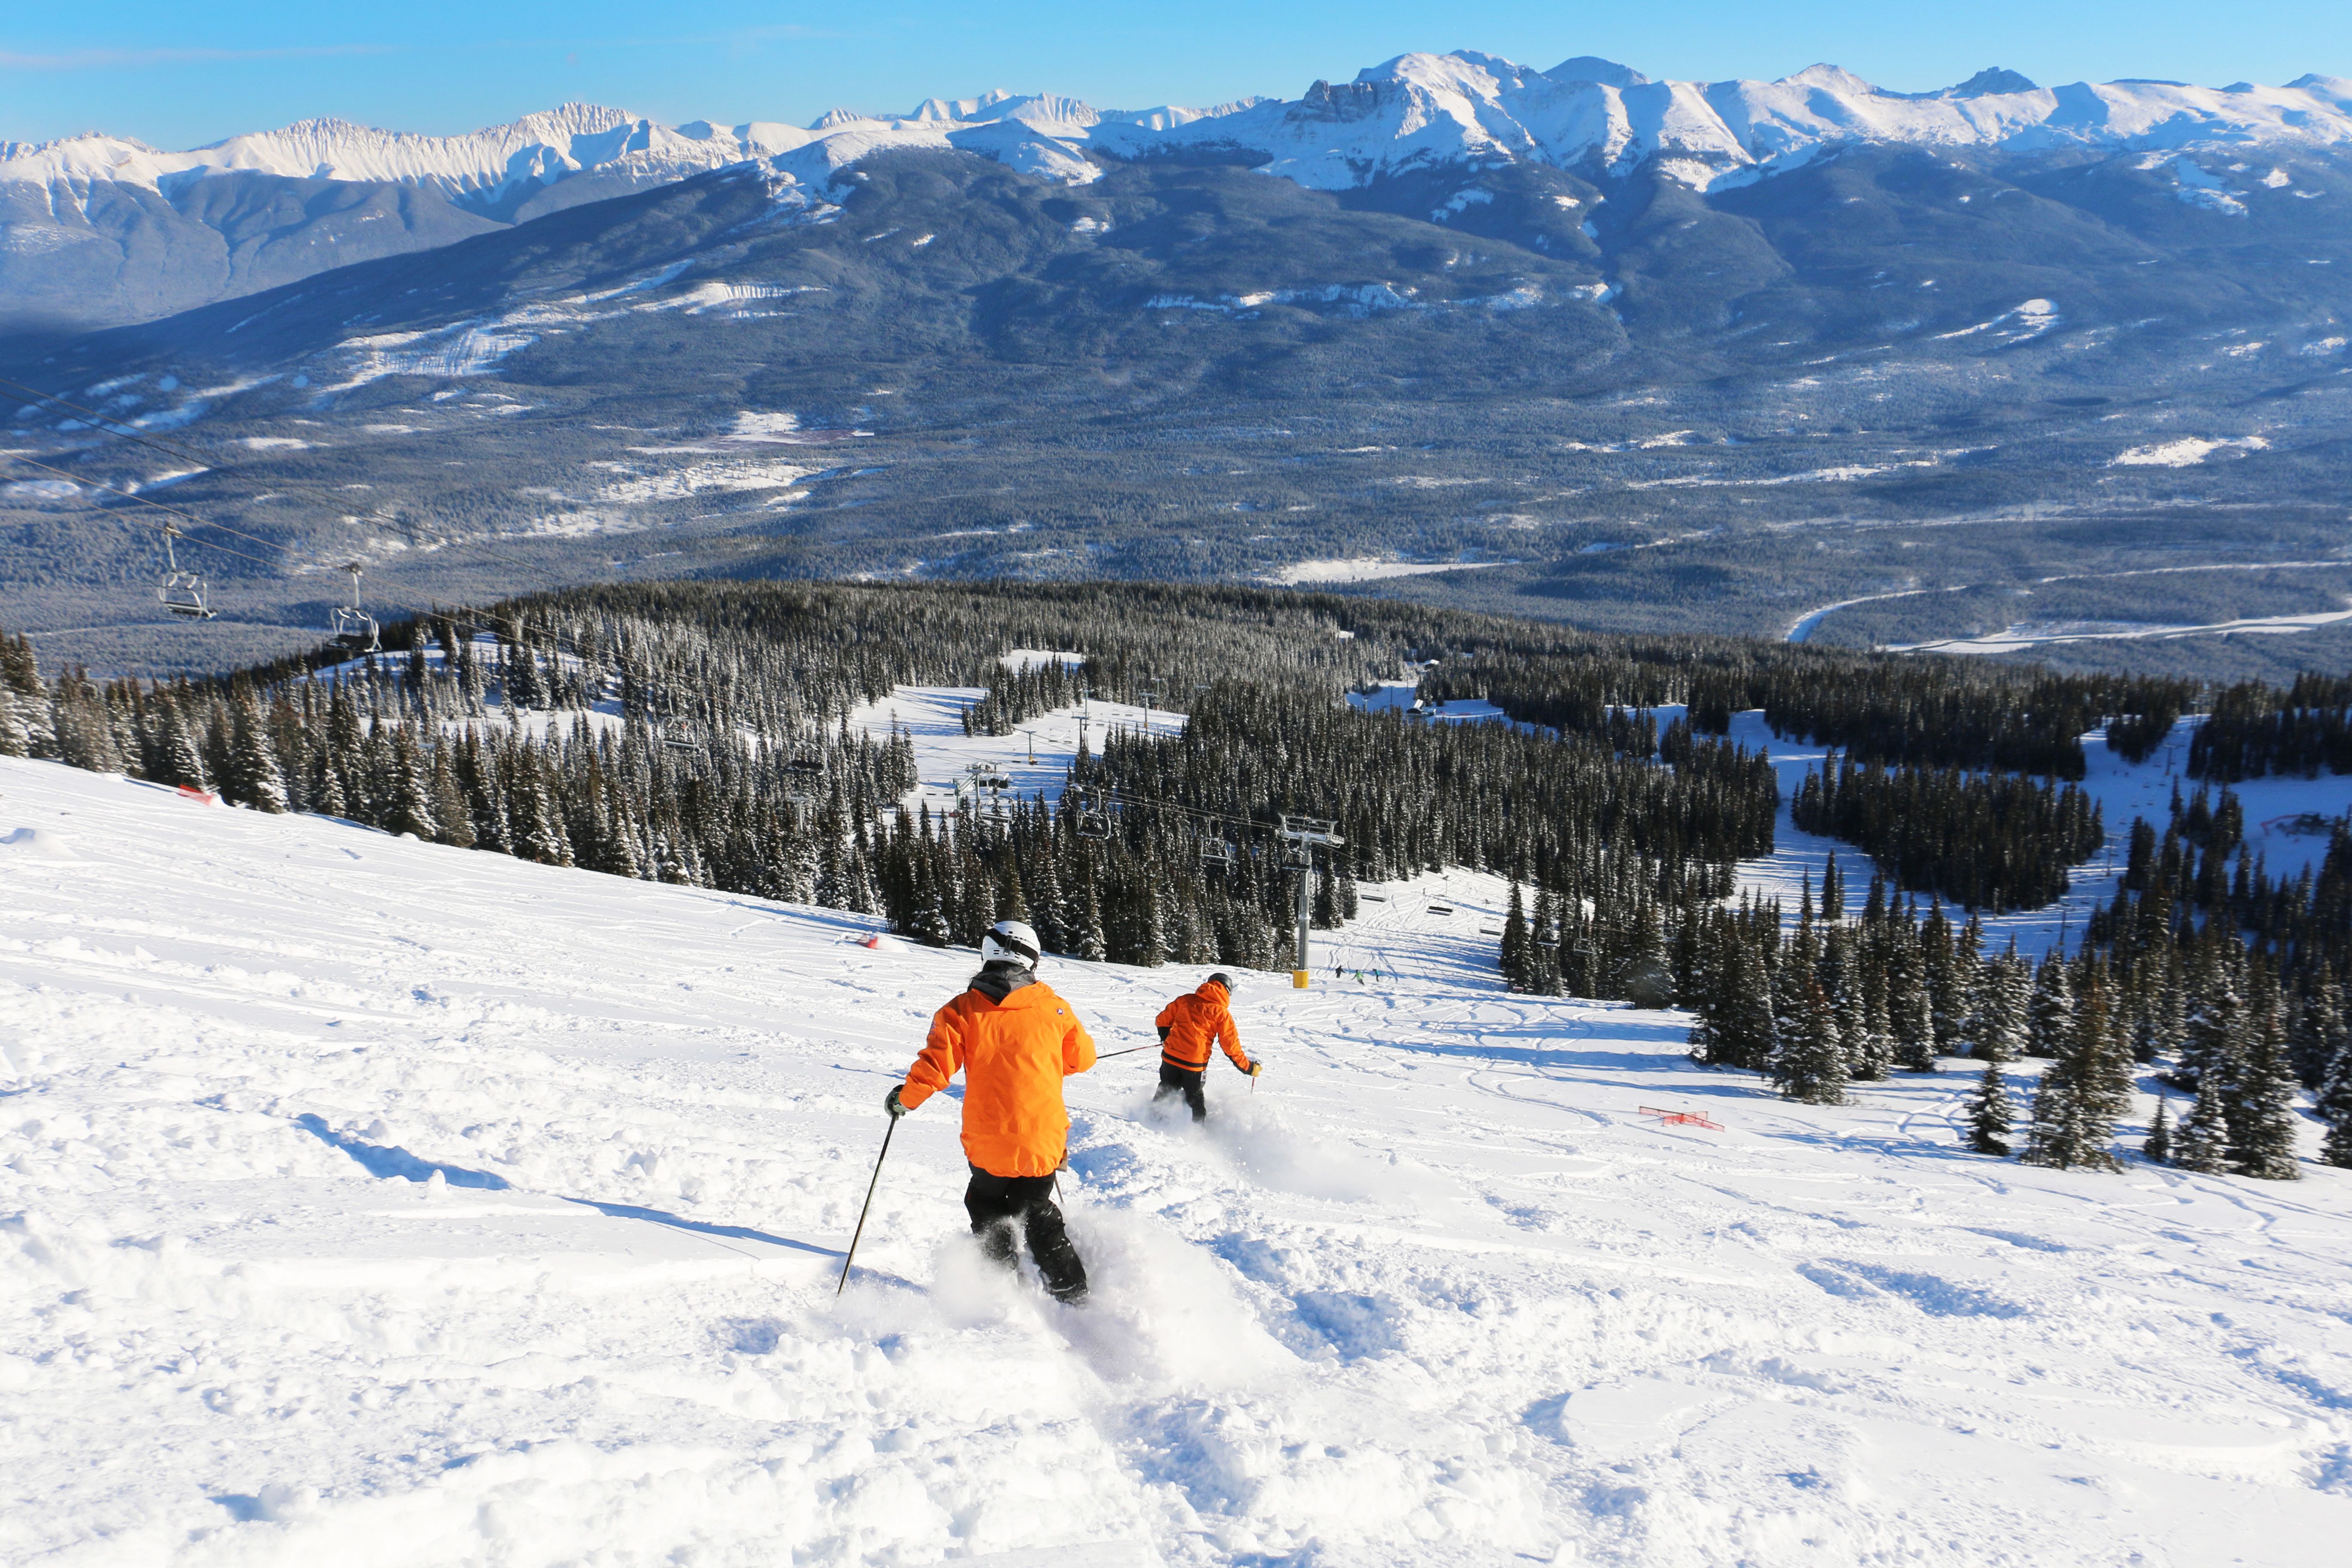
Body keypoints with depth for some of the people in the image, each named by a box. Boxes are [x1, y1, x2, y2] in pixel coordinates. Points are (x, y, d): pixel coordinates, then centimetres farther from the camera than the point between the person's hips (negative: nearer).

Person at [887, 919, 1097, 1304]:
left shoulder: (962, 1010, -7)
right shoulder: (1053, 1007, -1)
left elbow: (936, 1068, -12)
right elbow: (1083, 1057, 12)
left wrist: (903, 1098, 6)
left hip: (990, 1144, -2)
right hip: (1044, 1140, 2)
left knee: (989, 1217, 21)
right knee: (1038, 1214, 22)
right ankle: (1071, 1292, 19)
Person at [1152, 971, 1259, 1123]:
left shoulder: (1186, 1000, 7)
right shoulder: (1222, 1013, -3)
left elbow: (1163, 1020, 14)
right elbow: (1231, 1046, -4)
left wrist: (1166, 1039, 32)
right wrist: (1250, 1068, 6)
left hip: (1170, 1056, 3)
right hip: (1194, 1064, -3)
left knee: (1166, 1091, 26)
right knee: (1196, 1100, 15)